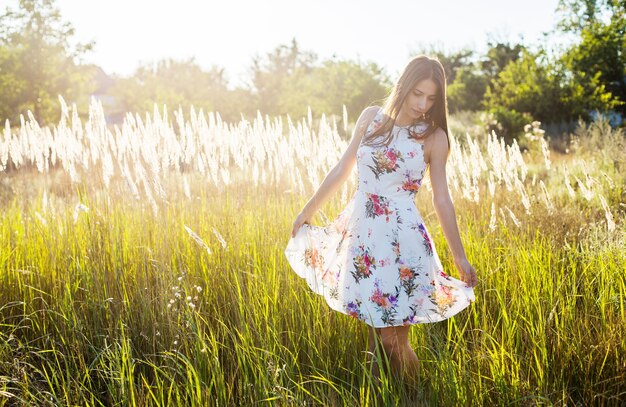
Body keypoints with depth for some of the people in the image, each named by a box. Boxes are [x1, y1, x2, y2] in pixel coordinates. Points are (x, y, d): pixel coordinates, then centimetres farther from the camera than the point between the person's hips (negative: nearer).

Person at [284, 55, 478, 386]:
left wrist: (460, 256, 0)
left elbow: (441, 200, 0)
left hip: (401, 238, -3)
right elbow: (342, 169, 12)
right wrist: (308, 210, 18)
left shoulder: (434, 137, -3)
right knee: (374, 328, 10)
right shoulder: (371, 117, 3)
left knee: (392, 339, -3)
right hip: (359, 230, 3)